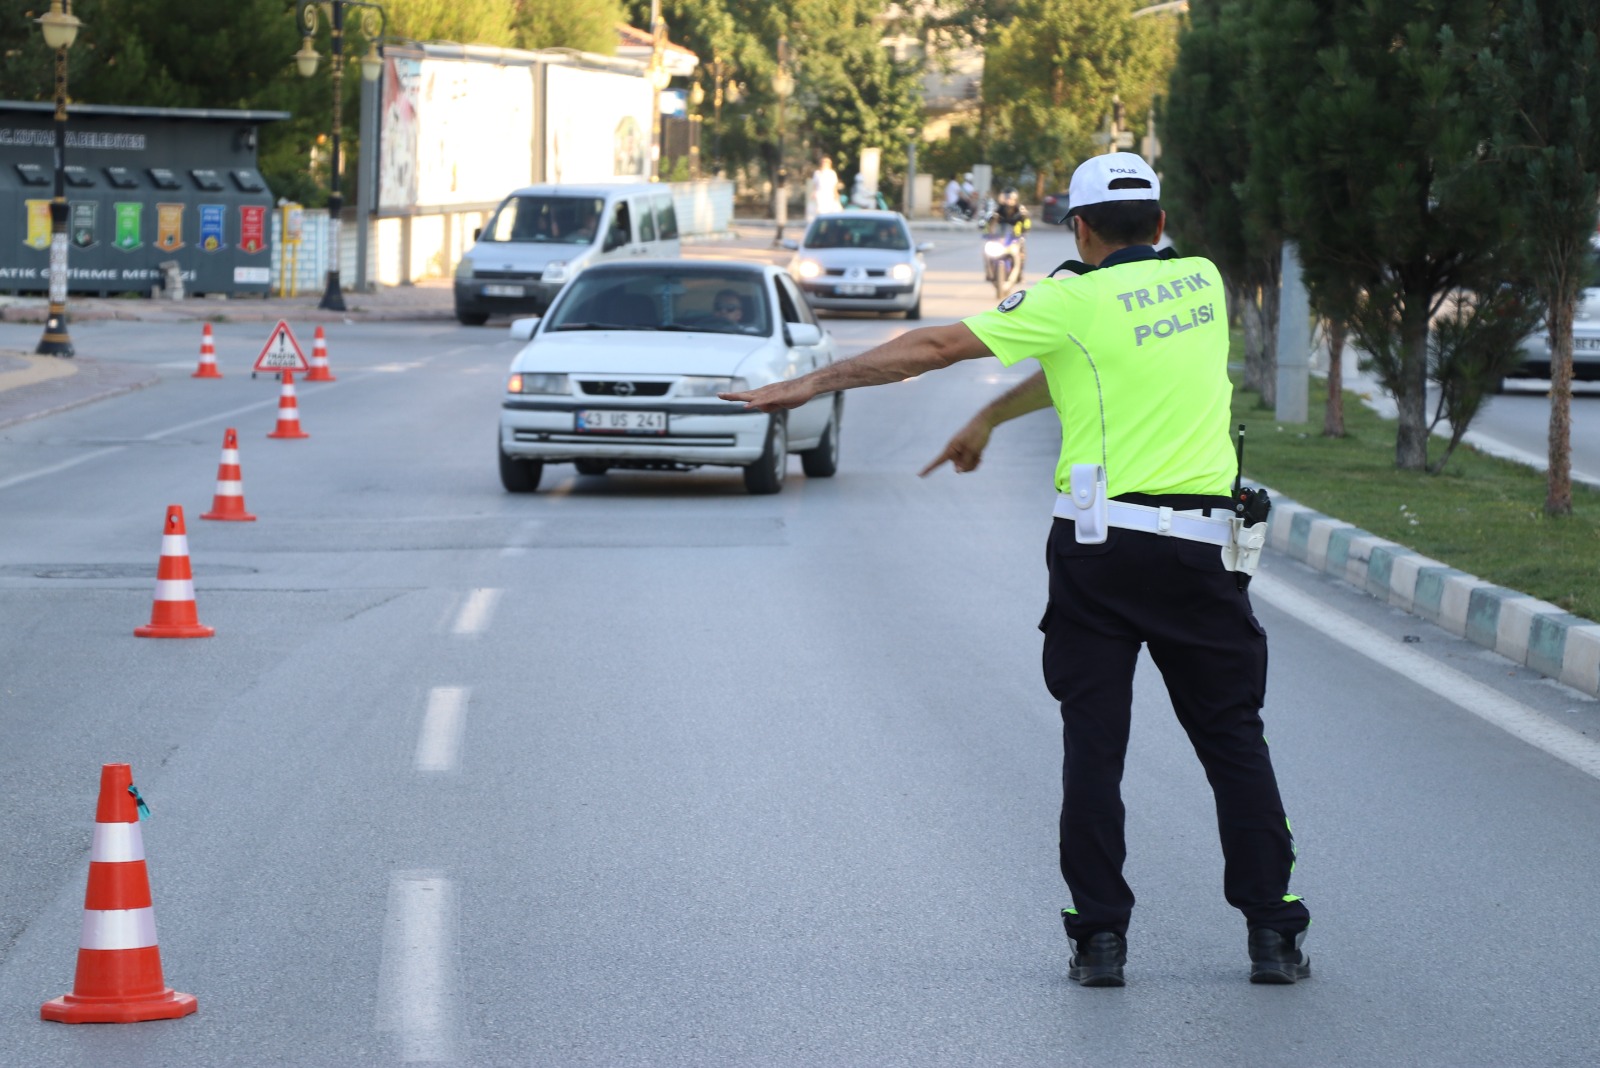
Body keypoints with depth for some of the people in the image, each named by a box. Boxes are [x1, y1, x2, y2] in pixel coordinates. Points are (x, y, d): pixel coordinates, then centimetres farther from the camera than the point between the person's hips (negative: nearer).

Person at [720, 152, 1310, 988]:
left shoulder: (1076, 301, -2)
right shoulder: (1202, 282, 12)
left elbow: (935, 346, -2)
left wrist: (811, 383, 5)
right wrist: (990, 418, 31)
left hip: (1101, 542, -3)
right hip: (1205, 546, 3)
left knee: (1093, 742, 4)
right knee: (1234, 739, 8)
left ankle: (1100, 936, 1)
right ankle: (1272, 933, 5)